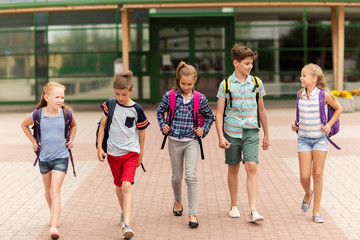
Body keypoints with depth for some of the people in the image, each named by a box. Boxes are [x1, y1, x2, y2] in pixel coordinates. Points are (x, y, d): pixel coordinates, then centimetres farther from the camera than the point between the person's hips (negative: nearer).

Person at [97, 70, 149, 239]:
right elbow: (102, 126, 6)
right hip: (113, 152, 3)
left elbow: (141, 131, 5)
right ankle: (124, 212, 42)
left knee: (126, 186, -17)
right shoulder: (110, 104, -2)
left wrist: (141, 153, 13)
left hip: (131, 152, -3)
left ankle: (126, 224, -23)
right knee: (119, 186, 17)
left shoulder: (136, 109, -7)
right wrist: (99, 147, 2)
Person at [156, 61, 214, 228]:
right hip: (174, 142, 1)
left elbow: (209, 117, 14)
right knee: (177, 177, 13)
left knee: (191, 176, -15)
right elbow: (160, 112, 15)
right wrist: (163, 126, 1)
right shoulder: (170, 96, -2)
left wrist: (204, 130, 0)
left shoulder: (200, 99, -2)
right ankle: (178, 201, 43)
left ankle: (193, 214, -13)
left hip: (191, 141, -1)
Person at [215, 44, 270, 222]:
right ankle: (234, 205, 27)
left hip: (251, 132, 1)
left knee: (252, 167, -12)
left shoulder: (256, 83, 5)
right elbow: (219, 112, -1)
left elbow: (261, 110, 13)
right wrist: (220, 137, -10)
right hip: (231, 132, -1)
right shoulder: (226, 85, -2)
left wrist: (266, 135, 16)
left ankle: (253, 210, -13)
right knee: (233, 168, 10)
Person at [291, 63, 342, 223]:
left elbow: (338, 109, 5)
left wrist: (329, 125, -6)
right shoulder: (300, 94, 0)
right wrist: (295, 125, 5)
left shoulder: (324, 94, -10)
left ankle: (316, 211, 8)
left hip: (320, 138, -2)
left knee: (318, 174, -2)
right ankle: (308, 194, 31)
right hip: (304, 139, 3)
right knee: (304, 176, -4)